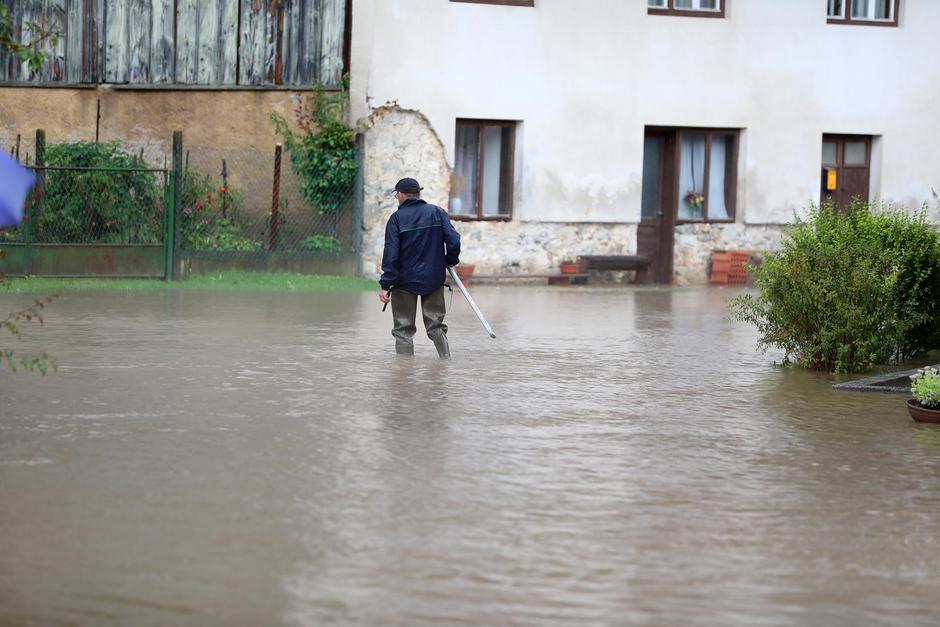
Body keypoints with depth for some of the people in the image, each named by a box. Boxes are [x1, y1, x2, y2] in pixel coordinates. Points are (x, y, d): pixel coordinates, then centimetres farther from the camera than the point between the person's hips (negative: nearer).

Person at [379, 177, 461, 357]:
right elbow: (453, 240, -6)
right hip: (434, 280, 3)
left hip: (405, 281, -3)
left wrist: (385, 285, -11)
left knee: (403, 329, 6)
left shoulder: (397, 218, -7)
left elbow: (391, 253, -11)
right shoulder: (437, 212, 1)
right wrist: (451, 261, 14)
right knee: (436, 325, 13)